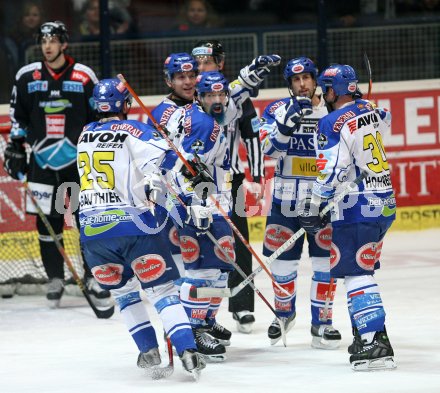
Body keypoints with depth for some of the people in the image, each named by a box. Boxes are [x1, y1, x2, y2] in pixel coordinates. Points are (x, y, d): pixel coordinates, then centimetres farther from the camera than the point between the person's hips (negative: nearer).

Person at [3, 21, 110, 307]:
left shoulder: (84, 76, -1)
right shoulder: (27, 77, 3)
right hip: (42, 162, 1)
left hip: (79, 160, -1)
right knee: (47, 222, 1)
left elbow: (99, 118, 5)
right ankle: (55, 280, 11)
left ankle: (93, 276, 9)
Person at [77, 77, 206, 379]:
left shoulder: (85, 135, 16)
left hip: (92, 229, 4)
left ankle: (149, 352, 10)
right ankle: (188, 351, -12)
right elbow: (162, 159, -17)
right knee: (161, 288, 0)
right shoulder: (133, 131, 0)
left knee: (123, 291, 19)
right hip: (132, 224, -4)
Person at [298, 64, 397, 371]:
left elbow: (330, 170, -18)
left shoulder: (334, 123, -13)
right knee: (363, 270, 17)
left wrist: (314, 207, -11)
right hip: (385, 205, 9)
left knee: (355, 273, -11)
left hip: (357, 209, -9)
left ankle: (375, 345, -21)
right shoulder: (372, 112, 10)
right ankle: (372, 336, 19)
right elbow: (385, 120, 35)